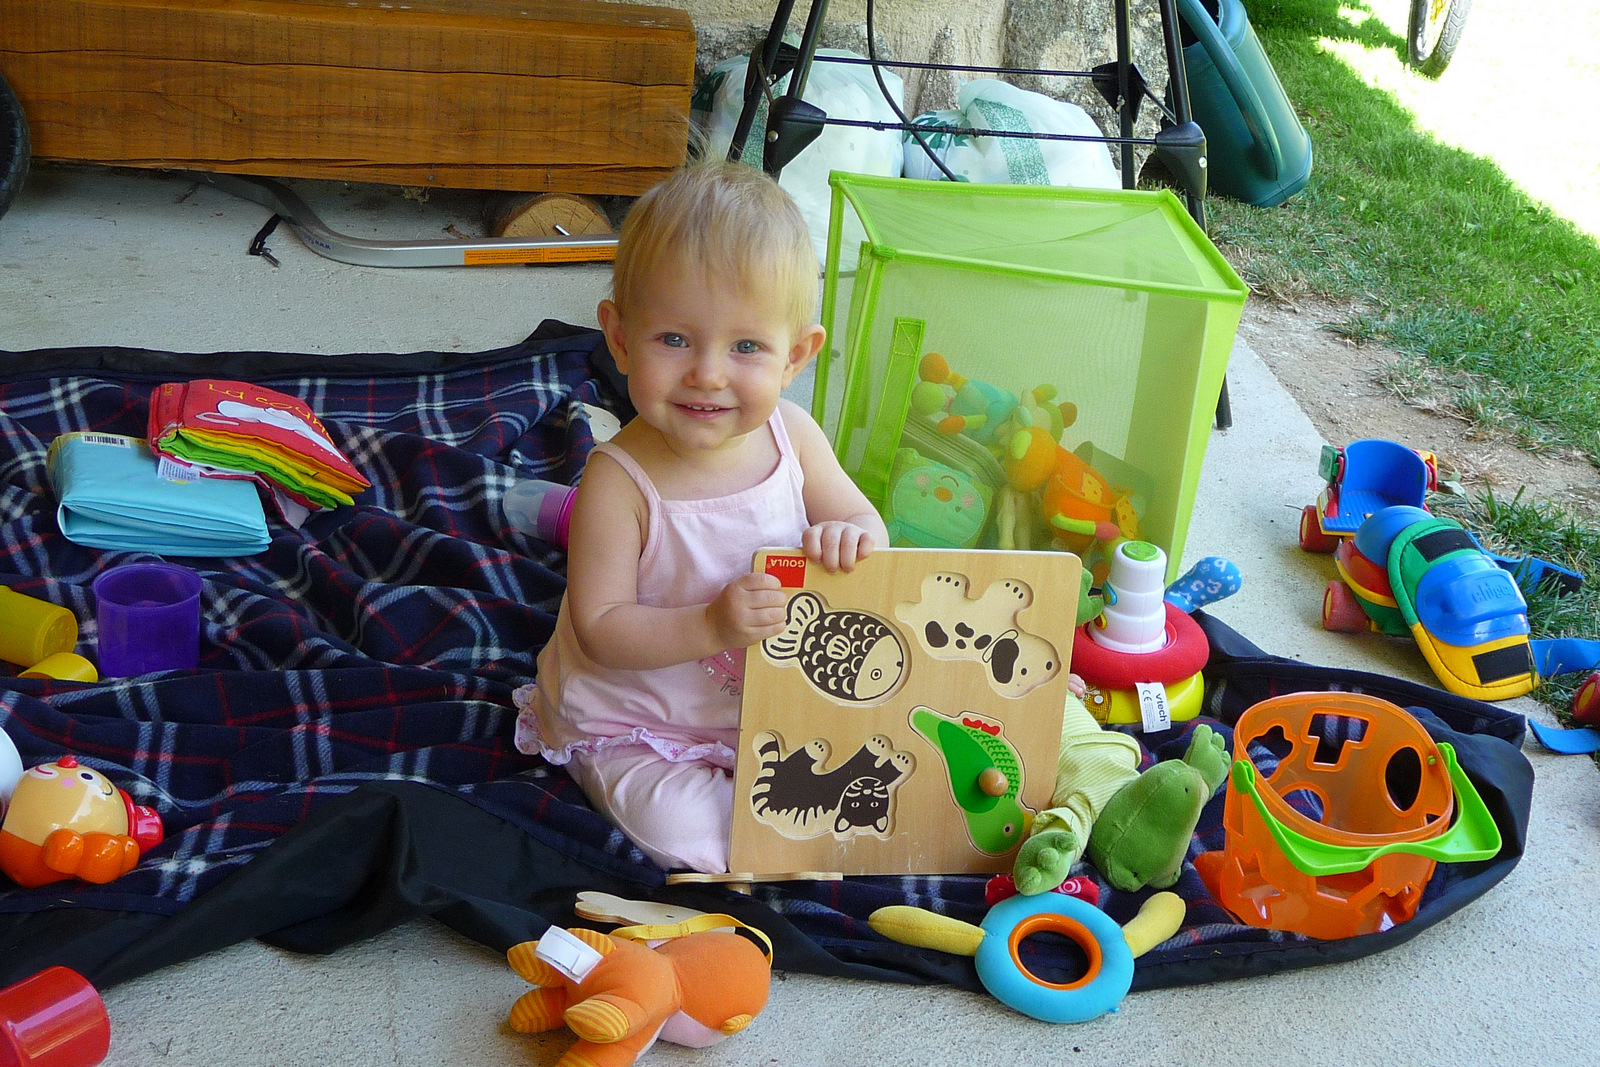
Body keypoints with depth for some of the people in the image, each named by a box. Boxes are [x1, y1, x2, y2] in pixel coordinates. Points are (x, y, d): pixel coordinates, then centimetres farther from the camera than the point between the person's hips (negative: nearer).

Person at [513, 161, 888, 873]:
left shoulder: (791, 436, -11)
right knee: (678, 827, -25)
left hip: (773, 699, 5)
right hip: (632, 726, -4)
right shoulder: (619, 482, -26)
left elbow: (865, 521, 0)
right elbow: (600, 628, -24)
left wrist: (850, 535, -26)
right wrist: (711, 627, -40)